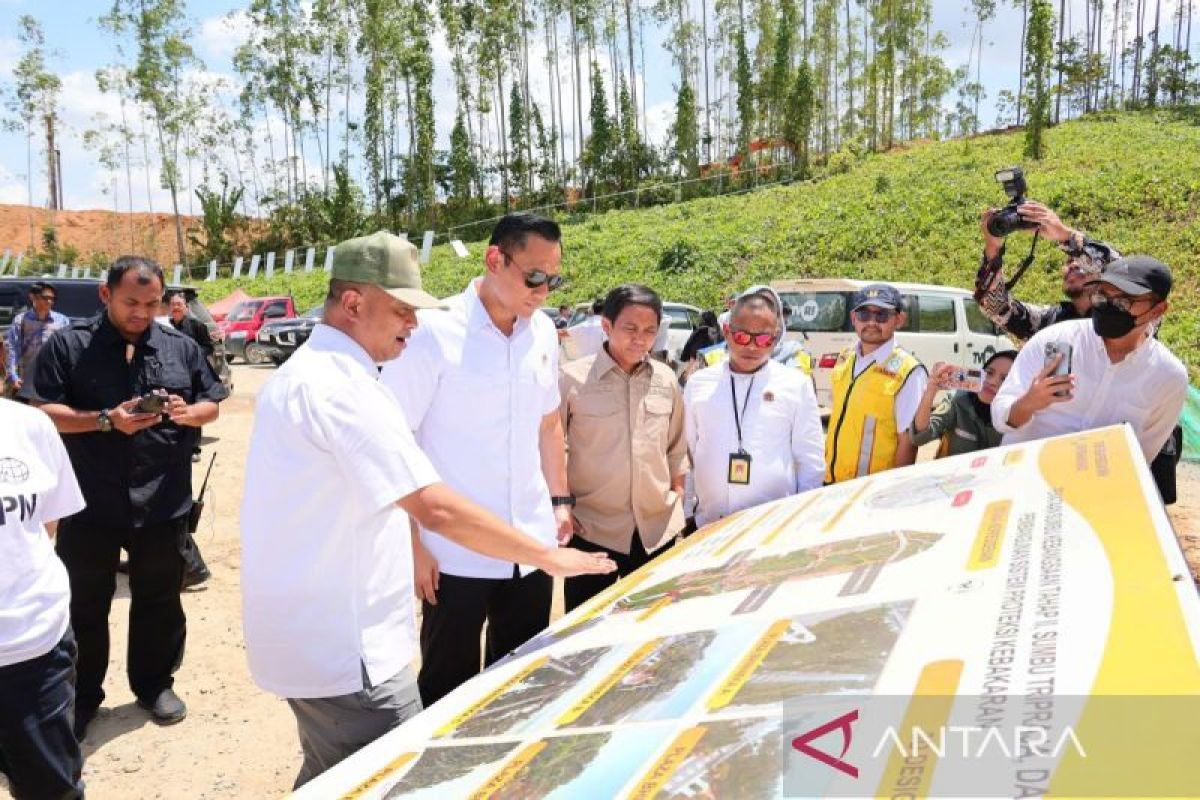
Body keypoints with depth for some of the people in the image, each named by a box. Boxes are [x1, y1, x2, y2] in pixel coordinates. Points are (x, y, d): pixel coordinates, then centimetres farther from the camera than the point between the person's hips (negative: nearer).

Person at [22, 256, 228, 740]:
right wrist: (105, 420, -21)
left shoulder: (181, 348, 5)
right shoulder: (68, 346, -3)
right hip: (89, 506, -1)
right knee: (83, 608, 11)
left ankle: (155, 684, 31)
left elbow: (212, 406, 11)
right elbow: (41, 412, -7)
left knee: (159, 601, 14)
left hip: (162, 504, 2)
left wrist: (188, 413, -12)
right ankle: (80, 698, 28)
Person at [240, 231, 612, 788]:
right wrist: (550, 557, -22)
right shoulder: (340, 387, -23)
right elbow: (436, 509, -29)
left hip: (313, 635, 10)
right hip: (345, 649, -10)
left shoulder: (302, 372, 10)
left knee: (331, 780, 24)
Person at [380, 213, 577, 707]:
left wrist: (561, 501, 12)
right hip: (457, 553, -5)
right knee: (448, 690, 10)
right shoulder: (435, 332, -14)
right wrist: (412, 544, -12)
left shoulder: (543, 332, 4)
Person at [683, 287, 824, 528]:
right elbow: (686, 453, 11)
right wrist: (686, 514, 12)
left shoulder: (796, 385, 0)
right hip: (709, 525, 2)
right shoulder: (699, 383, 5)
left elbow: (810, 462, 4)